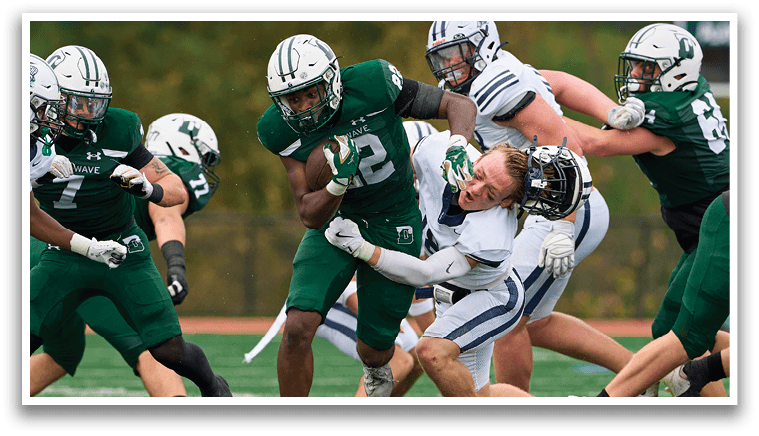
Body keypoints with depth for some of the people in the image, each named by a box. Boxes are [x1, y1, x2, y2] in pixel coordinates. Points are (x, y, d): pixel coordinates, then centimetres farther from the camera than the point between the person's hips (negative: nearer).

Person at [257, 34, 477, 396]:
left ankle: (377, 371, 46)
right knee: (298, 327, -19)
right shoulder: (284, 131, -18)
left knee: (373, 348, 6)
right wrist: (338, 183, -37)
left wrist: (457, 148, -35)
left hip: (393, 226, -1)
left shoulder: (372, 86, -26)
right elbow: (310, 216, -16)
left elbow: (458, 106, -14)